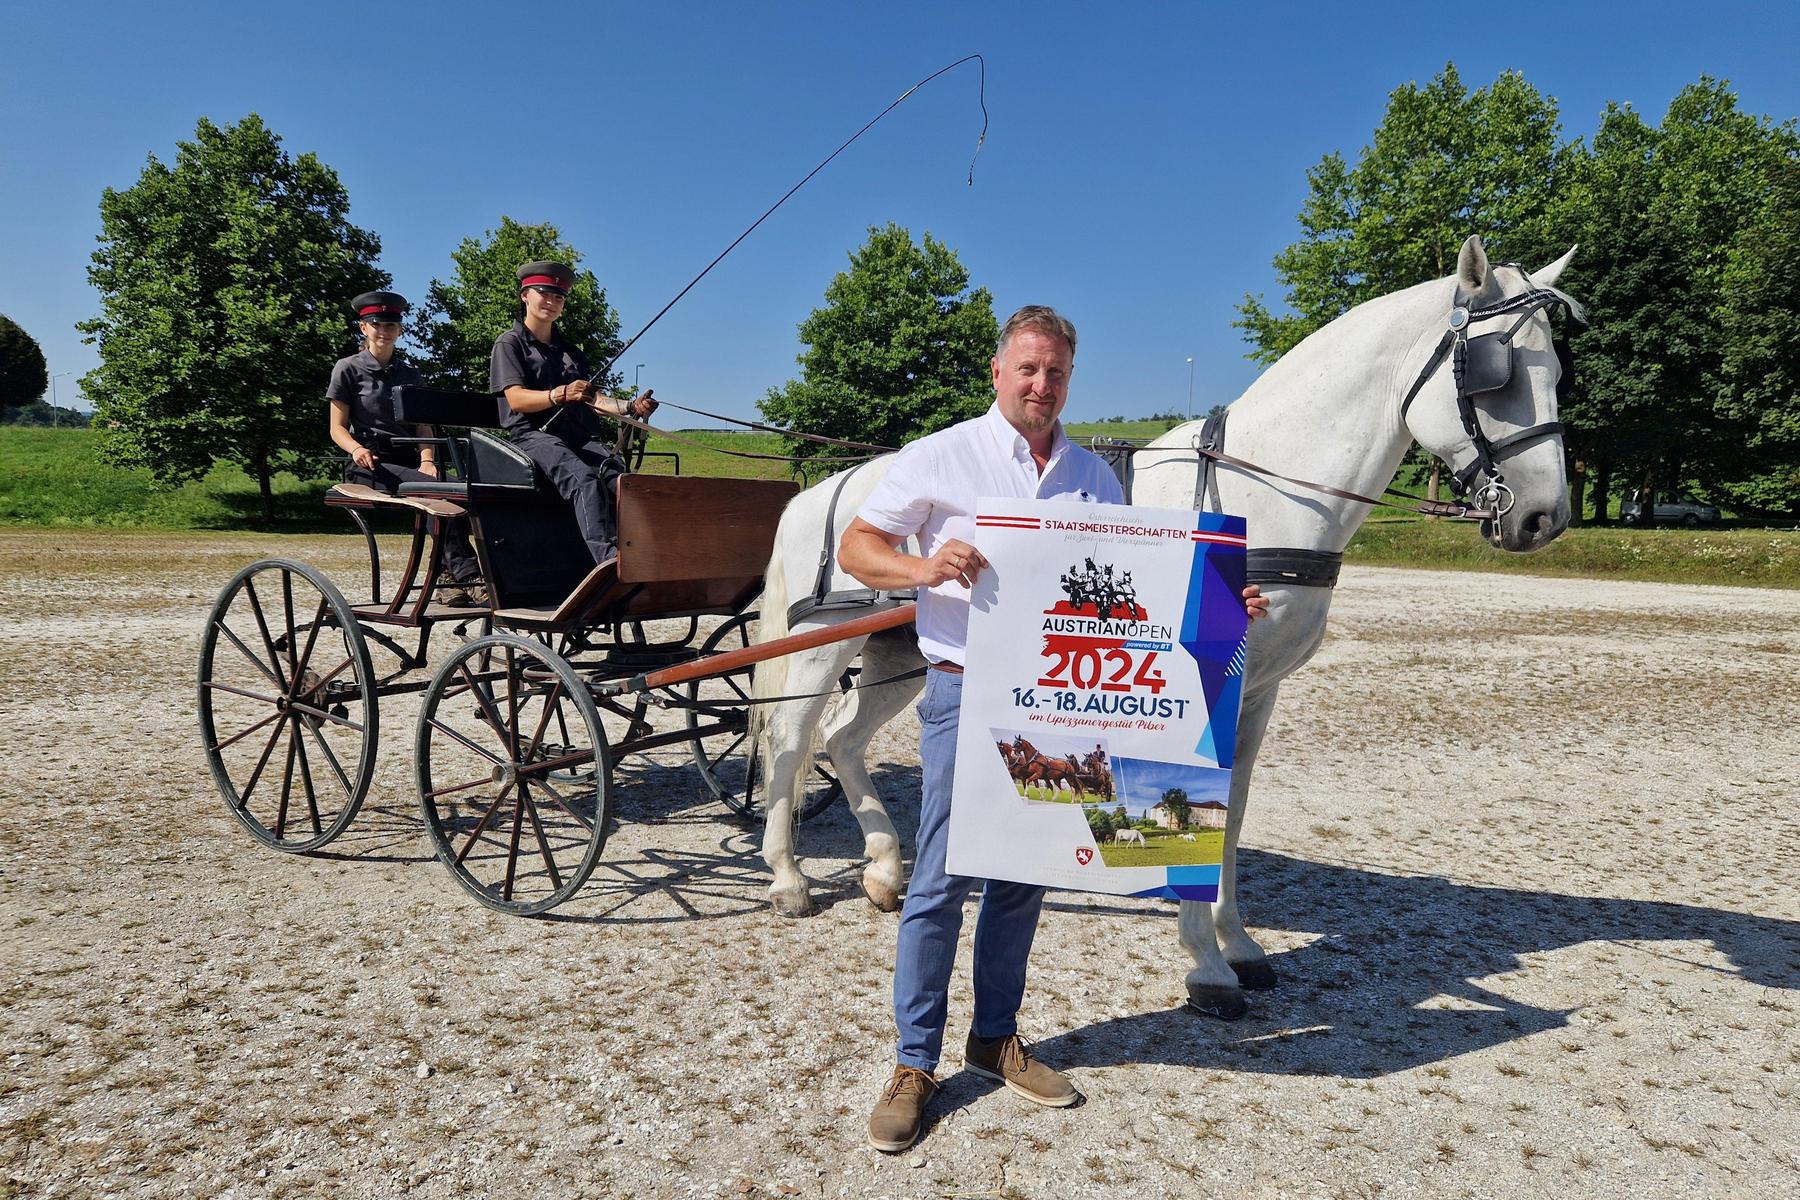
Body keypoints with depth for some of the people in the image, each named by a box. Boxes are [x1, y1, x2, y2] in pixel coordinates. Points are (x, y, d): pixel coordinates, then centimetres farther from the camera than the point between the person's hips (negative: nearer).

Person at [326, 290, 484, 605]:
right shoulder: (348, 369, 10)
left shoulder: (411, 375, 22)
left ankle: (450, 579, -30)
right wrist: (356, 449, -17)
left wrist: (427, 460, -9)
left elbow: (424, 426, 13)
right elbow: (337, 428, 6)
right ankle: (467, 574, -42)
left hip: (407, 462, 4)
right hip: (370, 464, -4)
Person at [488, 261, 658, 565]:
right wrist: (561, 395, -25)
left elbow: (592, 399, 19)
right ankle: (608, 557, -53)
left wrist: (628, 406, -2)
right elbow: (516, 399, -6)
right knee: (583, 477, -37)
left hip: (579, 435, 6)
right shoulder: (509, 343, 10)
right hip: (532, 434, -5)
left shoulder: (570, 352, 29)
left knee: (622, 477, -29)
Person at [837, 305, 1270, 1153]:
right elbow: (855, 547, -4)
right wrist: (922, 566, -24)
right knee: (942, 878, -1)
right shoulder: (941, 457, -2)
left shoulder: (1093, 475, 11)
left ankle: (995, 1037, 31)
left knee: (1023, 874, 13)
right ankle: (914, 1064, 13)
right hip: (967, 693, -4)